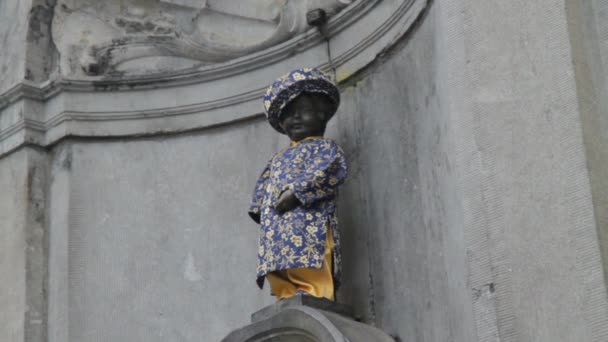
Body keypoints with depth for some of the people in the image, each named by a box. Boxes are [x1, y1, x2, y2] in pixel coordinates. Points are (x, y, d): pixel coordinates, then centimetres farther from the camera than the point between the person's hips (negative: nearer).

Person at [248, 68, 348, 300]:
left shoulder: (324, 148, 9)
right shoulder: (279, 158, 32)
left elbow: (326, 173, -10)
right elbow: (263, 185, 32)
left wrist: (295, 193, -17)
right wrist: (260, 208, 12)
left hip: (307, 228, -7)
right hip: (277, 234, 7)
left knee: (310, 281, -20)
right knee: (282, 284, -3)